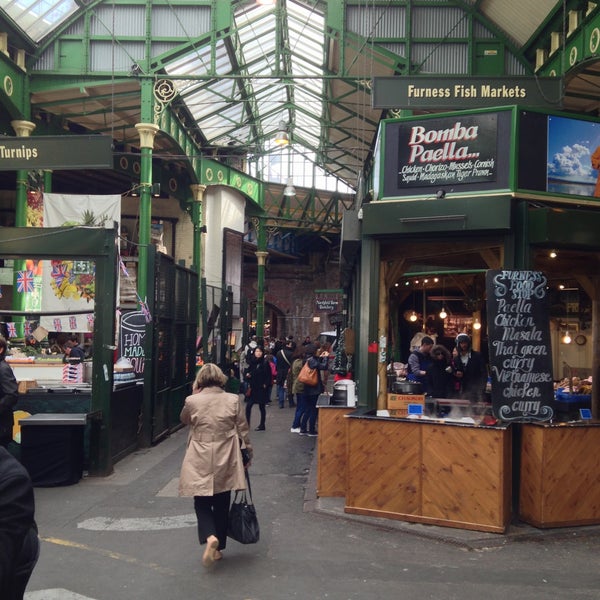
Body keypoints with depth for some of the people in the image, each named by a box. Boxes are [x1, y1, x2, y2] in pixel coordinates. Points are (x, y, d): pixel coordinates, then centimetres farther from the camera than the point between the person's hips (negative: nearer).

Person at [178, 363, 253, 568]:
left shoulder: (192, 401, -8)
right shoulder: (233, 400, -6)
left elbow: (183, 420, 14)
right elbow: (243, 431, 0)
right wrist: (248, 454, 13)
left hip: (200, 462, -1)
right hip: (226, 462, 2)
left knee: (201, 503, 9)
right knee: (222, 505, 15)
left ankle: (210, 537, -16)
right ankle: (219, 548, 23)